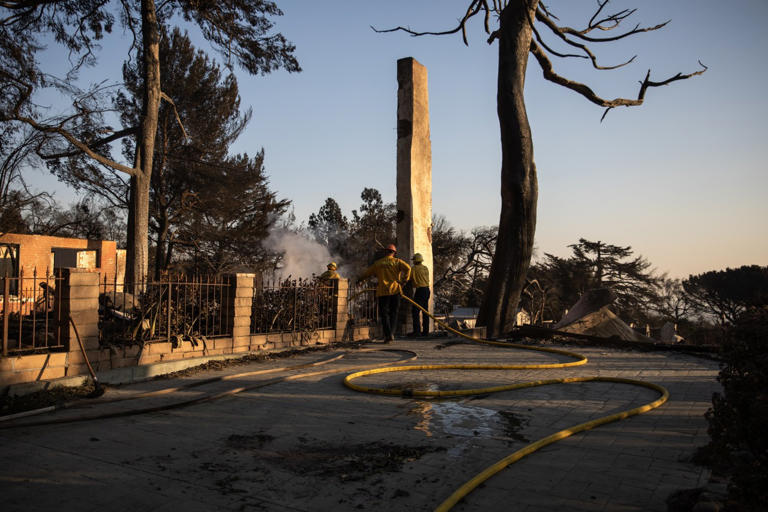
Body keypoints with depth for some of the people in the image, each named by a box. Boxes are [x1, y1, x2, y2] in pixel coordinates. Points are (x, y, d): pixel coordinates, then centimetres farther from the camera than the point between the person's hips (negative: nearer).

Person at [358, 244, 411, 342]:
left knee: (384, 314, 3)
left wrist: (360, 279, 35)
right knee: (394, 313, 11)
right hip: (395, 290, 0)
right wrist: (405, 279, -3)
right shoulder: (397, 261, 4)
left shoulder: (378, 263, 9)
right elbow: (407, 267, -13)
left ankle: (387, 335, -9)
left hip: (382, 292, 0)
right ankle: (392, 332, -1)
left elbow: (367, 273, 18)